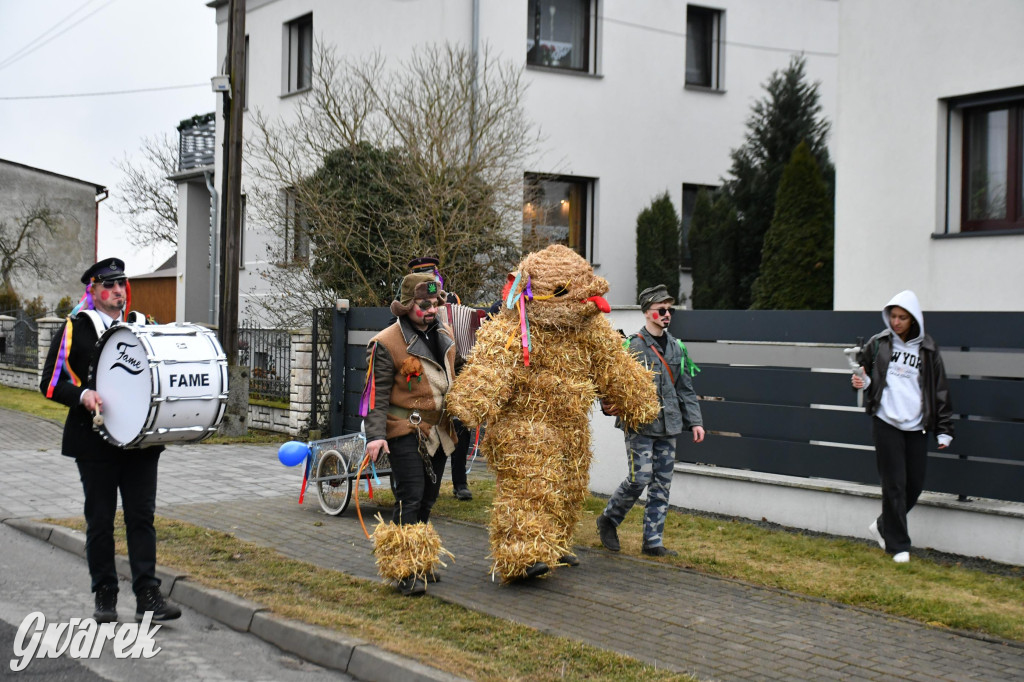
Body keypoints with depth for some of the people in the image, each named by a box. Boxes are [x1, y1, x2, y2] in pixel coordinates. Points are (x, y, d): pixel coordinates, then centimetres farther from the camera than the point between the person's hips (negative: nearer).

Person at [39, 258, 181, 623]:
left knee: (142, 517, -1)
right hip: (95, 440, -2)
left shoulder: (143, 325, 11)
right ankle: (105, 597, 16)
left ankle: (147, 597, 0)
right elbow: (51, 383, -1)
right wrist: (83, 395, -19)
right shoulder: (75, 328, 1)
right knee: (100, 519, 5)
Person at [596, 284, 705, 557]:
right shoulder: (633, 346, -7)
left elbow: (685, 388, 18)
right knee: (640, 477, -11)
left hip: (667, 427, 6)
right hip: (640, 425, -6)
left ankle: (653, 541, 12)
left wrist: (694, 420, 12)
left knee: (662, 484, 5)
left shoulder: (676, 347, 13)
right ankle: (609, 520, 14)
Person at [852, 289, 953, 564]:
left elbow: (940, 390, 8)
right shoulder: (878, 343, 3)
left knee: (915, 485, 5)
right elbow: (865, 373, 16)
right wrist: (861, 381, -9)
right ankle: (898, 545, 7)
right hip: (886, 424, -2)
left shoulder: (927, 349, 5)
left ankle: (883, 526, 28)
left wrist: (944, 429, 5)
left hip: (916, 427, 2)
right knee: (894, 485, -3)